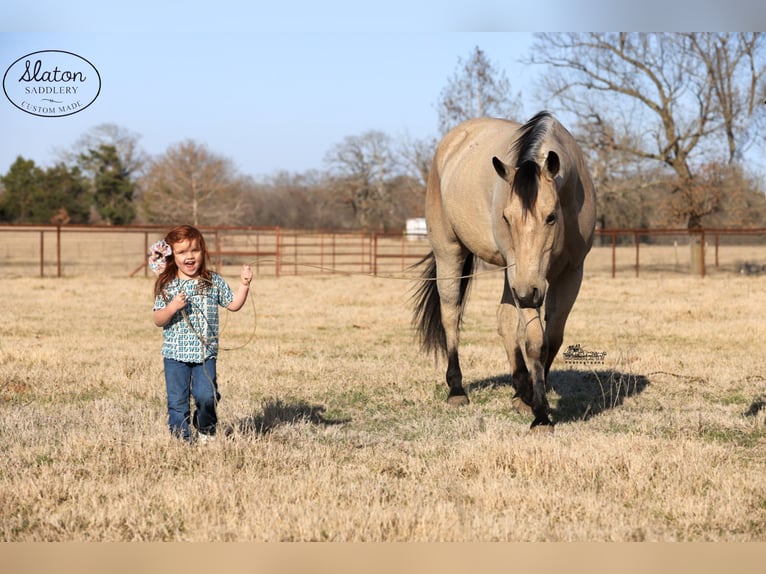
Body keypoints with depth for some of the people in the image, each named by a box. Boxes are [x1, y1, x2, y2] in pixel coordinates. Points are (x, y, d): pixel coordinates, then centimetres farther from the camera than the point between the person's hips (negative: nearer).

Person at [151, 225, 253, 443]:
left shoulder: (213, 282, 5)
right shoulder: (167, 286, -2)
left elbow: (233, 304, 11)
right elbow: (158, 320, -4)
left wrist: (244, 284, 0)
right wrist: (172, 308, -21)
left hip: (205, 353, 0)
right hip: (175, 354, 0)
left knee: (206, 396, -11)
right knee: (178, 401, 3)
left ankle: (206, 431, 14)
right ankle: (182, 438, 16)